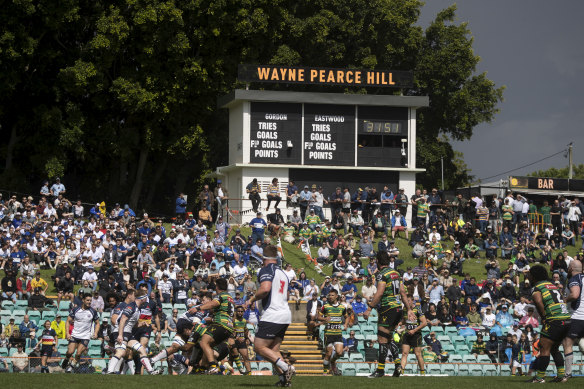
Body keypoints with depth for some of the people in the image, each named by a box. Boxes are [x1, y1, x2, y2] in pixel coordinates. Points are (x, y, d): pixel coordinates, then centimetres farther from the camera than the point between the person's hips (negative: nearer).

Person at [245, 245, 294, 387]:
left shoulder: (266, 270, -6)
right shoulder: (282, 272, 21)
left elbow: (265, 289, -24)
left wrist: (252, 299, -8)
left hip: (272, 316, -9)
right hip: (285, 315, 9)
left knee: (259, 347, -7)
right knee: (273, 350, 10)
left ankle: (286, 368, -18)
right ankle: (284, 379, -4)